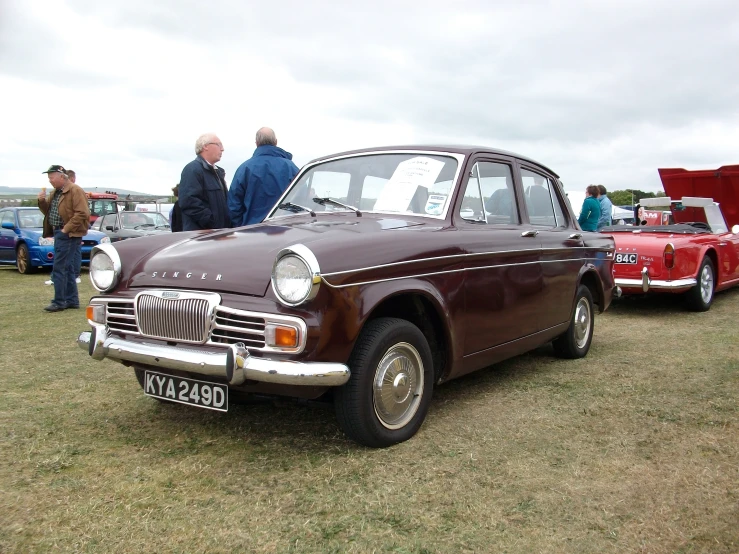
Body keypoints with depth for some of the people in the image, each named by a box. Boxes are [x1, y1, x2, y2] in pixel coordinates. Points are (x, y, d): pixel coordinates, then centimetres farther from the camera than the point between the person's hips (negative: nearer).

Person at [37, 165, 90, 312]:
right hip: (59, 233, 9)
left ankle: (59, 302, -3)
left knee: (59, 269, -8)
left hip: (68, 234, -9)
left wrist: (66, 229, -20)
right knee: (67, 268, 12)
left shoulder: (75, 191, -12)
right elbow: (48, 211, 22)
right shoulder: (56, 192, 16)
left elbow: (81, 214, -20)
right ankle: (72, 300, 18)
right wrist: (42, 201, 2)